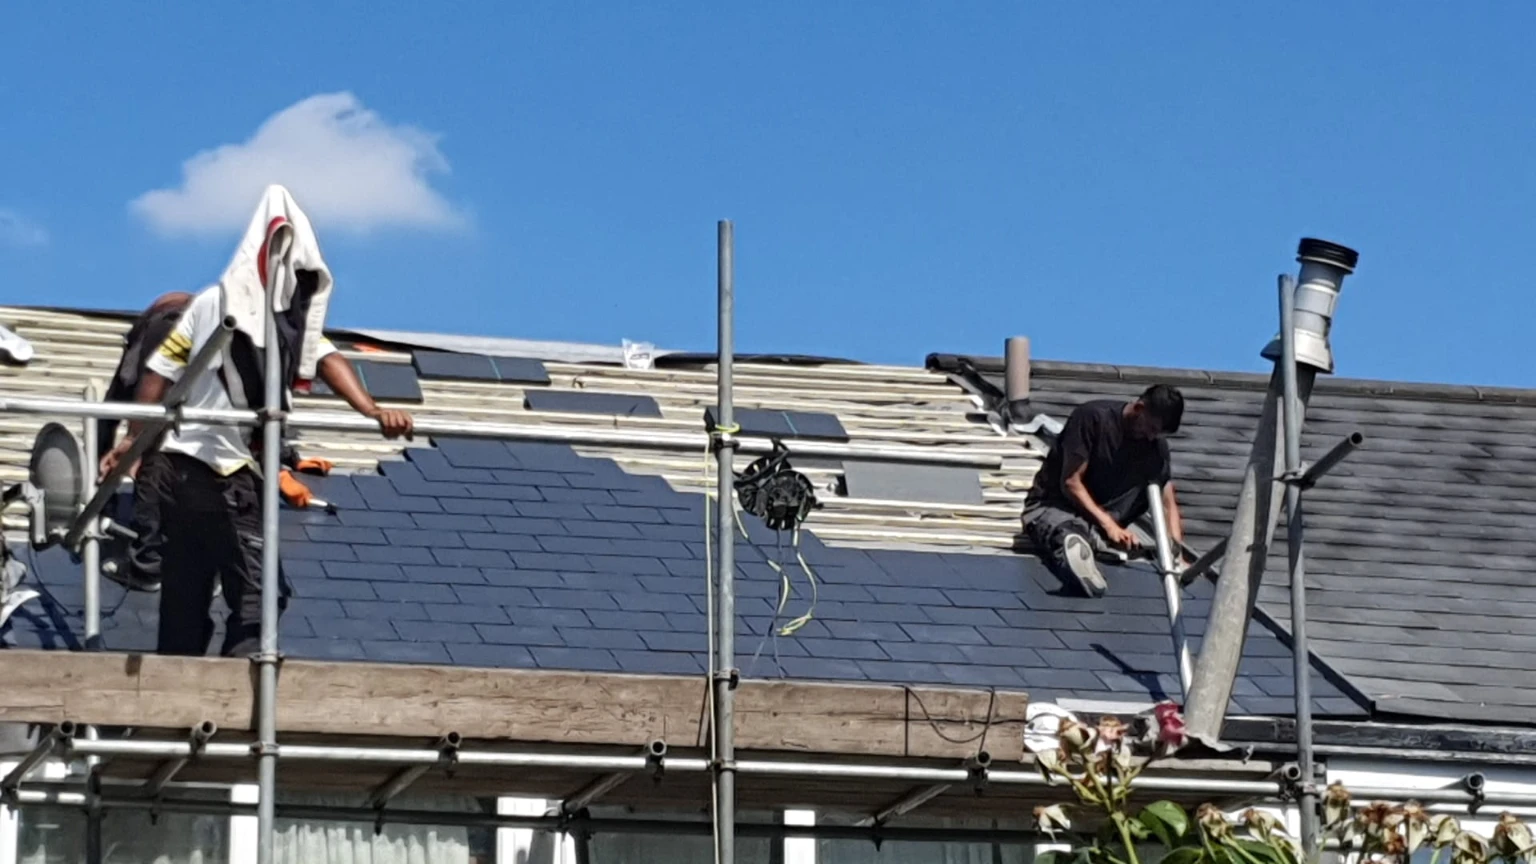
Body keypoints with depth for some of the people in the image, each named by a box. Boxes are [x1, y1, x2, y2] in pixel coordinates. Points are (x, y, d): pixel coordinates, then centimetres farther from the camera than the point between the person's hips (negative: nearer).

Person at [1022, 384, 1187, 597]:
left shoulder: (1156, 444, -3)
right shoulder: (1093, 417, -18)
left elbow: (1168, 504, -4)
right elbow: (1070, 483, -21)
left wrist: (1176, 552, -21)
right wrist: (1109, 525, -32)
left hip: (1102, 512, 5)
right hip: (1052, 505, -5)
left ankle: (1091, 535, -38)